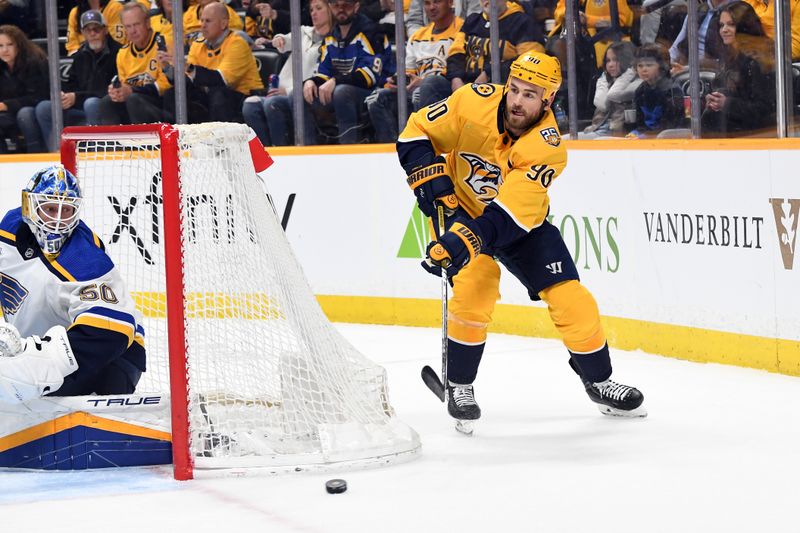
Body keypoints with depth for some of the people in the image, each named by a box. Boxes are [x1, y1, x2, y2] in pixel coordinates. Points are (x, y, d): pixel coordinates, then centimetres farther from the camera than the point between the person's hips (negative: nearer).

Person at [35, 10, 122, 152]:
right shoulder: (80, 55, 14)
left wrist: (77, 98, -18)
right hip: (81, 112, 7)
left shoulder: (116, 52, -12)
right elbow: (71, 84, 20)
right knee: (43, 108, -7)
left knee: (91, 104, -38)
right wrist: (62, 95, -6)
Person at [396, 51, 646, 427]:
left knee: (570, 297, -5)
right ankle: (458, 385, -7)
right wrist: (429, 176, -27)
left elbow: (510, 213, -38)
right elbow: (417, 132, -11)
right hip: (465, 208, 0)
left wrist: (466, 239, -49)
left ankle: (598, 381, 17)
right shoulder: (474, 103, -24)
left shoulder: (548, 147, -29)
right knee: (476, 283, -24)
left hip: (523, 221, 1)